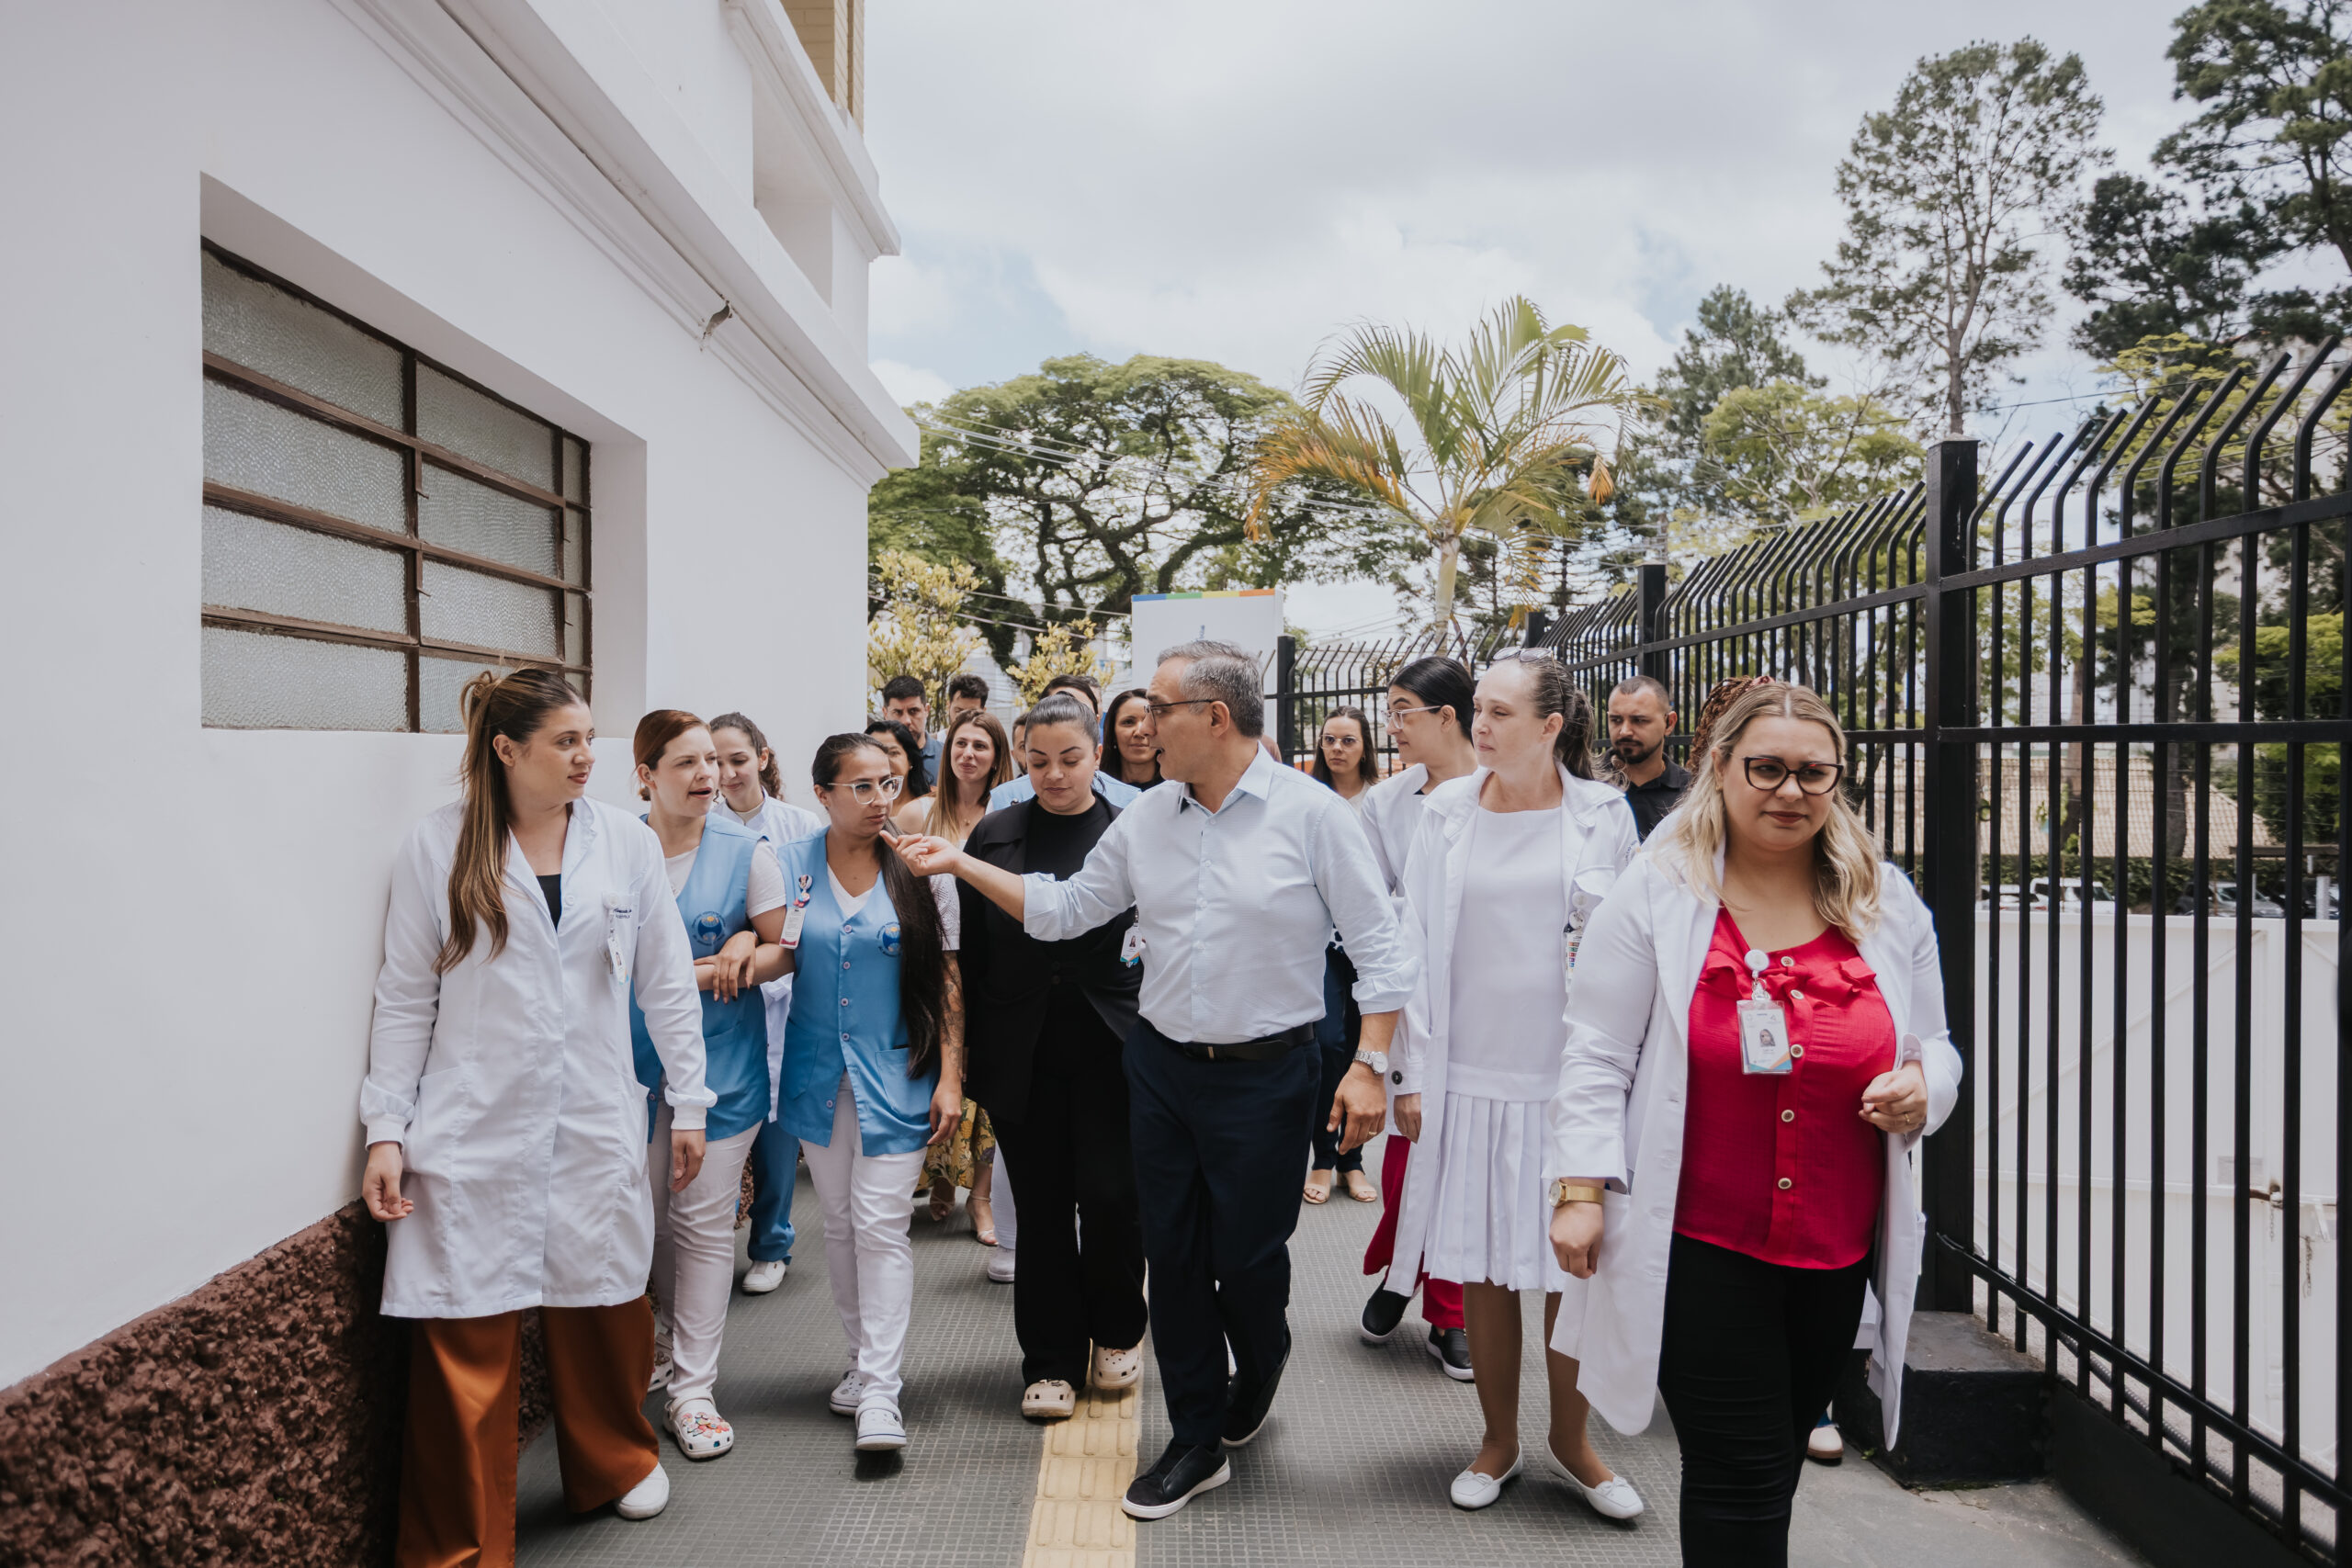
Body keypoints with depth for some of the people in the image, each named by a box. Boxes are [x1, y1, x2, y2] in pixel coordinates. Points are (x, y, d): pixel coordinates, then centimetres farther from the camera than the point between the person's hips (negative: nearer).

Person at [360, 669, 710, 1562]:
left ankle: (614, 1463, 42)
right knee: (467, 1343, 0)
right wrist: (385, 1131, -3)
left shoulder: (629, 843, 1)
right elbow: (405, 1001, 0)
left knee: (604, 1309, 15)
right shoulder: (436, 849, -3)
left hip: (596, 1127, 2)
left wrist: (687, 1102, 7)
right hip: (472, 1135, -2)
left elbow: (666, 984, 7)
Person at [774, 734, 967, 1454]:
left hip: (897, 1073, -3)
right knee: (840, 1222, 13)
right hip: (819, 1074, 3)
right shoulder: (790, 866, 1)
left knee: (882, 1225, -6)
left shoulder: (921, 870, -3)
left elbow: (946, 980, -1)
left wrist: (951, 1076, -6)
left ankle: (881, 1392, 0)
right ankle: (864, 1359, 29)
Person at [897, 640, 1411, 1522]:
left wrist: (1369, 1064, -13)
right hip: (1163, 1066, 5)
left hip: (1266, 1074, -4)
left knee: (1247, 1257, 6)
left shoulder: (1309, 812, -11)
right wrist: (959, 863, 6)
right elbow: (1062, 909, 11)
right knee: (1172, 1254, 10)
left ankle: (1256, 1382, 41)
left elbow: (1376, 945, -8)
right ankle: (1198, 1443, 28)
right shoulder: (1144, 820, 4)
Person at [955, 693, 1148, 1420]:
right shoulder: (995, 834, 5)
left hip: (1110, 1047, -1)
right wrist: (961, 1048, 5)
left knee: (1111, 1195, -2)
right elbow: (971, 951, 7)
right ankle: (1052, 1362, 23)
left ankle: (1116, 1332, 26)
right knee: (1042, 1207, 8)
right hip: (1021, 1051, 1)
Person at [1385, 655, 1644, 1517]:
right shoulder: (1447, 811, 1)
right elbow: (1418, 945, 4)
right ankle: (1499, 1438, 28)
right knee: (1484, 1268, 8)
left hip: (1571, 1075, -1)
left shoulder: (1601, 814, 0)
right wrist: (1413, 1072, 1)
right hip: (1470, 1073, 1)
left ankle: (1571, 1442, 27)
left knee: (1576, 1267, 5)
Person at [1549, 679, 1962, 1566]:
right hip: (1697, 1243, -4)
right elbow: (1597, 1057, -6)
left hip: (1837, 1247, 5)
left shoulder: (1887, 905, 6)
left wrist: (1920, 1089, -9)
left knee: (1775, 1464, 19)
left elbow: (1933, 1050, 15)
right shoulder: (1655, 894, -6)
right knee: (1741, 1479, -2)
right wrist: (1581, 1189, -11)